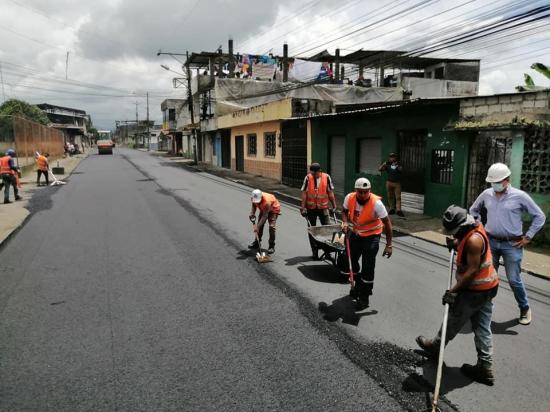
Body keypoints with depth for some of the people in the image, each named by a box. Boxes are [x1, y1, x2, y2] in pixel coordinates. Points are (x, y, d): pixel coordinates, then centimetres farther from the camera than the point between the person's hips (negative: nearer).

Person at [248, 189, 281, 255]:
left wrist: (257, 226, -35)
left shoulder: (266, 201, -42)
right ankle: (257, 243, 23)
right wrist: (252, 215, -18)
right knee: (260, 225, 6)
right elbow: (254, 206, -1)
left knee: (271, 226, -18)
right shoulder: (254, 198, -24)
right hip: (263, 209, 7)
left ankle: (272, 246, -11)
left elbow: (265, 216, -36)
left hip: (274, 209, -7)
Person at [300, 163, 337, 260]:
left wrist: (334, 206, 4)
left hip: (323, 207, 0)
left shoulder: (326, 177, -6)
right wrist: (303, 208, -9)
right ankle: (314, 252, 18)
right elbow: (304, 193, -6)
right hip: (311, 208, 0)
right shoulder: (308, 178, -8)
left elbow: (330, 193, 3)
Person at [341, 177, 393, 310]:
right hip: (355, 233, 5)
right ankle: (358, 286, 48)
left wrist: (389, 245, -18)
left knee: (368, 268, -6)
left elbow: (387, 223, -19)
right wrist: (345, 222, -16)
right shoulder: (349, 198, -17)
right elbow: (345, 211, 5)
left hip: (371, 236, -5)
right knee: (353, 262, 21)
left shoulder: (376, 203, -27)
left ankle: (364, 297, 12)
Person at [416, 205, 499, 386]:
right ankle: (485, 368, 18)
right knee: (482, 328, 12)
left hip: (475, 291, -9)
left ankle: (435, 346, 32)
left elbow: (472, 270, -27)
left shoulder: (473, 239, -27)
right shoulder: (475, 227, 3)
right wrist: (456, 244, 0)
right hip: (488, 288, 9)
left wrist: (453, 291, -24)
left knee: (453, 321, 12)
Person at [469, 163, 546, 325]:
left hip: (512, 245, -3)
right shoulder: (486, 194, 1)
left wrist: (528, 236, -4)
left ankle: (525, 308, 26)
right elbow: (473, 210, 19)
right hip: (490, 242, 3)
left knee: (514, 280, 2)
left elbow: (540, 216, -1)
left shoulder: (519, 196, -9)